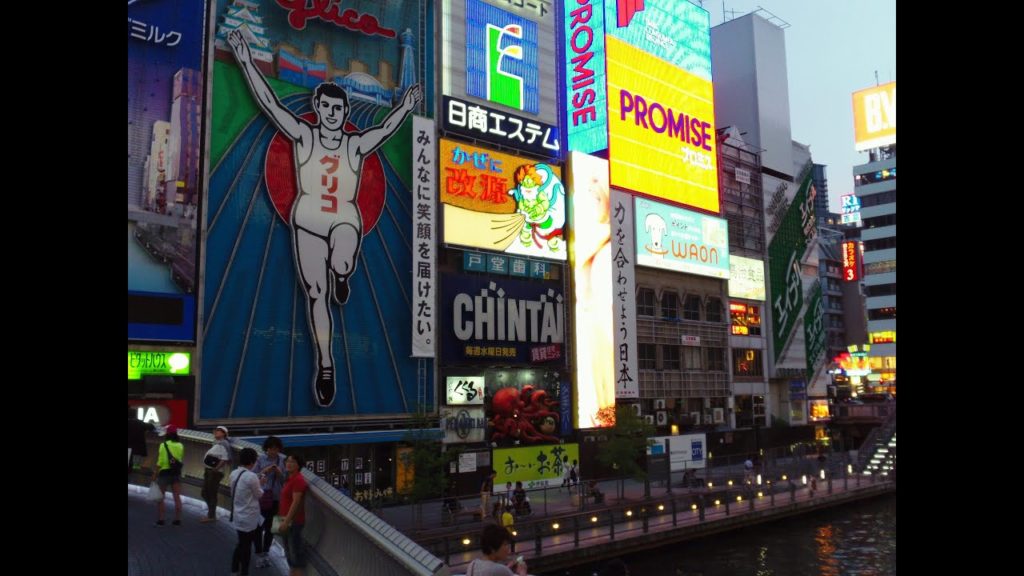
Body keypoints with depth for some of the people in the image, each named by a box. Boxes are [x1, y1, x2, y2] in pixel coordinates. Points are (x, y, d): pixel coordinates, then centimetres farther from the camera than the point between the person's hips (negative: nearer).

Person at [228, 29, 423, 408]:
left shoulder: (356, 145, -1)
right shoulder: (303, 136, -2)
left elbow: (385, 129, -10)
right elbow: (269, 103, -6)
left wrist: (405, 109, -21)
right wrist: (246, 62, -11)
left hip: (345, 222, -1)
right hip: (307, 222, 1)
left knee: (341, 266, -34)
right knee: (315, 293, 1)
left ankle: (341, 275, 7)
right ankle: (325, 366, 12)